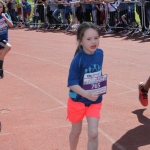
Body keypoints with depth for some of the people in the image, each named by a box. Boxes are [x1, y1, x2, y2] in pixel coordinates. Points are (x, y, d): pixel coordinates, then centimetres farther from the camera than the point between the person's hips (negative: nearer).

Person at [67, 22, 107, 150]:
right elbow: (72, 83, -25)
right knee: (76, 132, 17)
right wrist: (87, 94, -36)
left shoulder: (99, 53, -8)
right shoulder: (78, 60, -24)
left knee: (93, 134, -5)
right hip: (78, 100, -3)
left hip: (95, 101, 3)